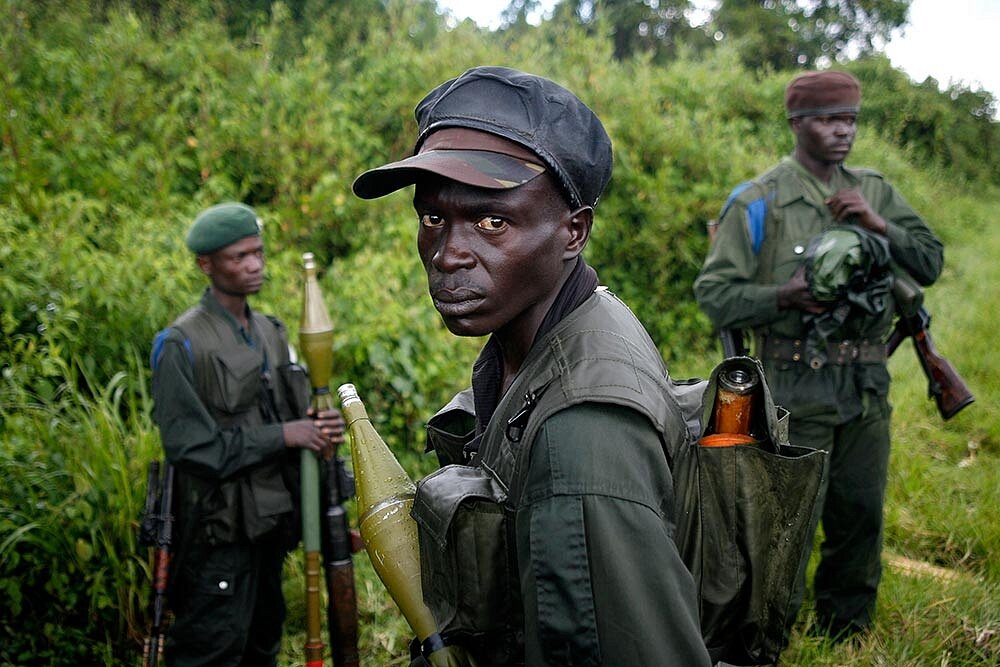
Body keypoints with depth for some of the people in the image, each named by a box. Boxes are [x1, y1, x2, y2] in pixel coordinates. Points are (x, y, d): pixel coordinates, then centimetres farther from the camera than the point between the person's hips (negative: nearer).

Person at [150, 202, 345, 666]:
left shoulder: (270, 332, 10)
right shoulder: (181, 345, -13)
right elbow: (190, 447, -19)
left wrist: (320, 431, -6)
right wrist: (284, 436, -18)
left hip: (269, 521, 7)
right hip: (218, 529, -7)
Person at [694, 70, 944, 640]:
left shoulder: (874, 192, 13)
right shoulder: (759, 202, -4)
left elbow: (931, 263, 8)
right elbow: (714, 292, -6)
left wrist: (878, 225, -7)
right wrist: (784, 296, -20)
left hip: (867, 384, 5)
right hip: (797, 385, -5)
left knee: (861, 517, 13)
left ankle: (847, 638, 30)